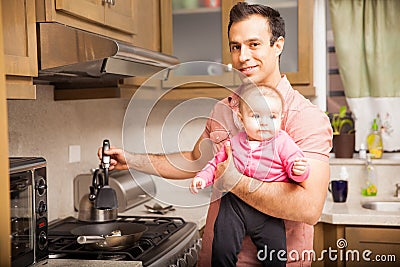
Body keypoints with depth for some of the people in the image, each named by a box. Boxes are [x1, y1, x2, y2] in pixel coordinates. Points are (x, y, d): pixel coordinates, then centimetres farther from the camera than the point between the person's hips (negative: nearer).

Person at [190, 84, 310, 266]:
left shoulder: (282, 142, -1)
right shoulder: (235, 142, 8)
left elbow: (294, 166, -5)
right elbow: (217, 162, 20)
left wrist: (299, 170, -28)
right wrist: (202, 177, 6)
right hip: (234, 203, 2)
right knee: (222, 251, -5)